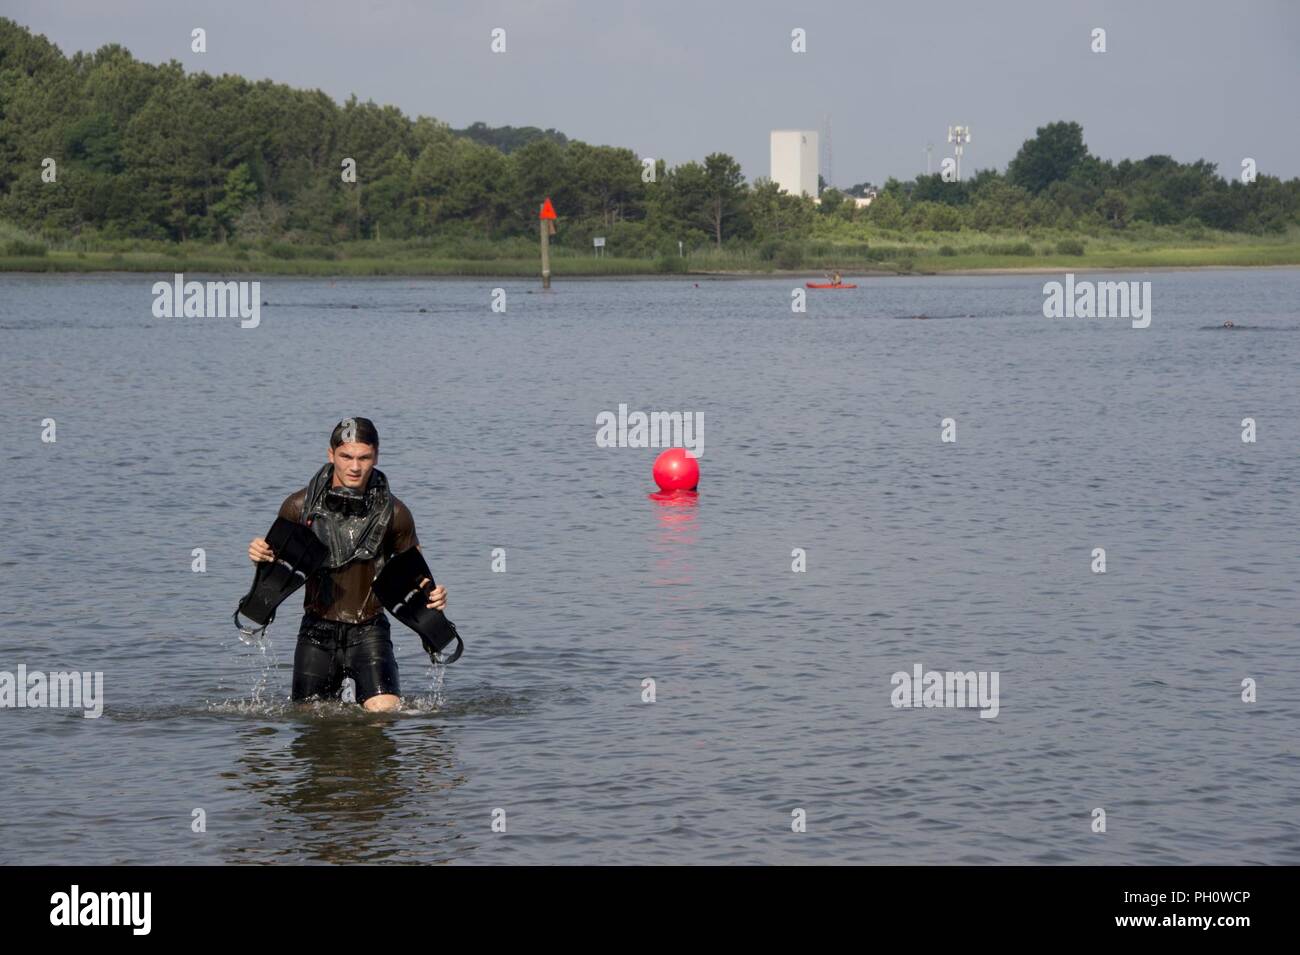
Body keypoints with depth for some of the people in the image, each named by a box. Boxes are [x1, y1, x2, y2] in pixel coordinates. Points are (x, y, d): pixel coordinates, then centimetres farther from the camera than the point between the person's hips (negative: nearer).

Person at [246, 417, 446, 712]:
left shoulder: (393, 512, -4)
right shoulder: (300, 506, -4)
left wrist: (432, 593, -14)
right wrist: (260, 556, -14)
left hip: (369, 630, -1)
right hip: (317, 632, 1)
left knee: (385, 713, -17)